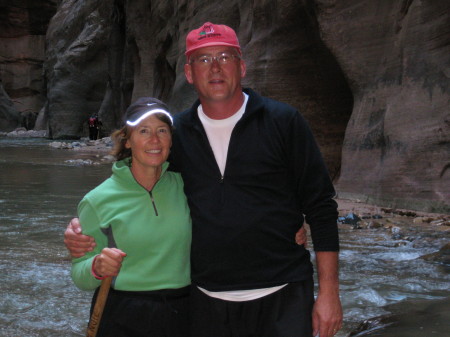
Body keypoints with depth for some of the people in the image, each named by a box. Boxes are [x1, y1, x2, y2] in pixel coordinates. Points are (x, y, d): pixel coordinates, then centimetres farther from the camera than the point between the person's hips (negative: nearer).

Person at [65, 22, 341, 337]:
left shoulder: (283, 121, -4)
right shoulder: (175, 133, 5)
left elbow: (320, 208, -3)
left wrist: (329, 292, -7)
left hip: (282, 299, -3)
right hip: (206, 303, 3)